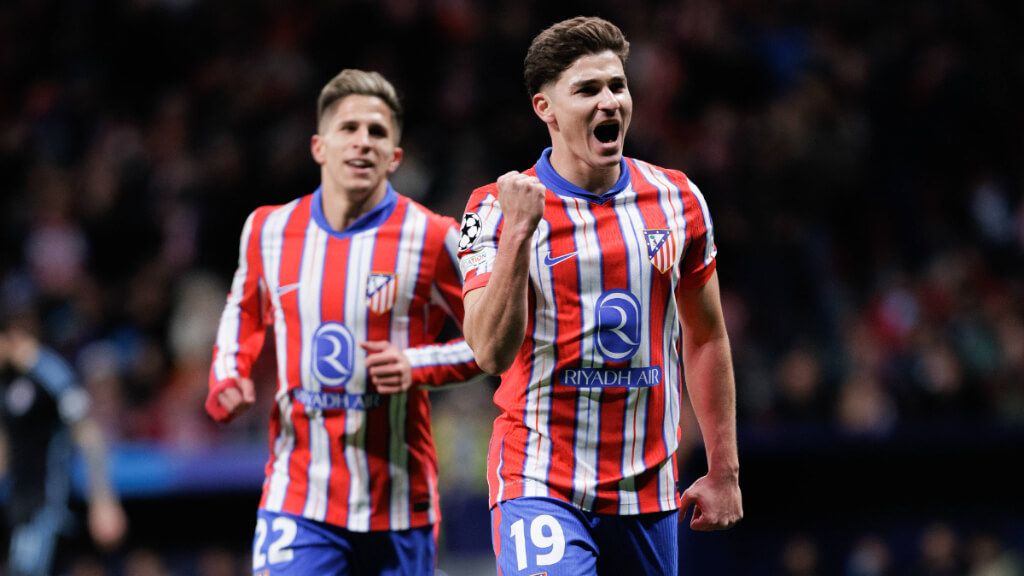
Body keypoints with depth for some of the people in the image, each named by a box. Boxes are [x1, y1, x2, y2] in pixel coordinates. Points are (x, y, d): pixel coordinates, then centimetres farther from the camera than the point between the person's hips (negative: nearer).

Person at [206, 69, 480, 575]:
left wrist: (417, 367, -14)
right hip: (297, 500, 1)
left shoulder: (431, 239, -5)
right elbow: (244, 313, 25)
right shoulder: (269, 231, 5)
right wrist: (227, 378, 6)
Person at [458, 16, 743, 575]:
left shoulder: (677, 200, 7)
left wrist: (724, 471, 15)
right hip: (540, 486, -4)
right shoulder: (496, 209, -5)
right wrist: (519, 232, -25)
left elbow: (705, 338, 16)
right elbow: (492, 352, -16)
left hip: (647, 490, 4)